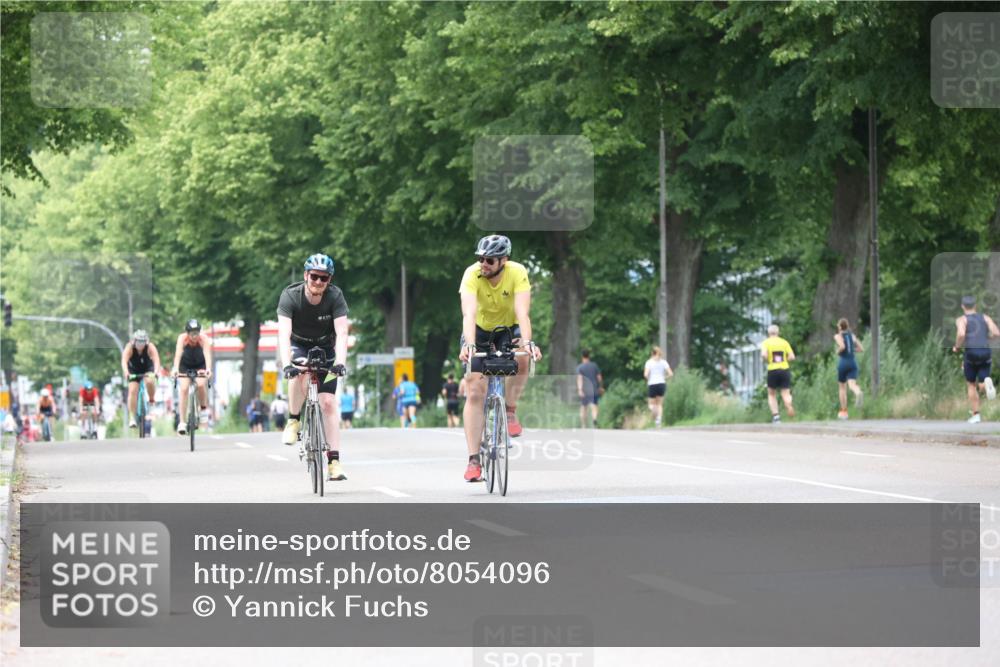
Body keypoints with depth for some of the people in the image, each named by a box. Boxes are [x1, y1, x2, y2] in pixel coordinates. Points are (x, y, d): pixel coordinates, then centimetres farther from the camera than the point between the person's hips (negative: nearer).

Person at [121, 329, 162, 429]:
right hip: (133, 370, 0)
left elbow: (156, 360, -41)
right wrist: (126, 373, -59)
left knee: (150, 381, -31)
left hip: (148, 369, 0)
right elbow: (124, 361, -41)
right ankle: (132, 418, -11)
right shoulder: (129, 347, -28)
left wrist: (156, 372, -60)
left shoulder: (150, 347, -28)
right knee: (132, 390, -16)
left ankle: (151, 400, -3)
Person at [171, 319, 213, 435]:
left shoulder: (203, 339, -27)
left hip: (200, 366, 0)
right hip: (185, 366, 0)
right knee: (183, 389, -18)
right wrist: (175, 369, -56)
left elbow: (207, 354, -40)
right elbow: (178, 354, -40)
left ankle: (204, 408, 2)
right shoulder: (182, 338, -27)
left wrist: (208, 369, -58)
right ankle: (182, 422, -17)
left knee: (201, 384, -27)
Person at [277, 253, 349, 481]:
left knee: (328, 402, -9)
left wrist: (340, 362, -45)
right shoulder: (290, 296, -26)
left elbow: (341, 334, -29)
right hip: (298, 345, -1)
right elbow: (284, 334, -35)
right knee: (299, 373, -35)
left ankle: (334, 461, -7)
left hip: (325, 348, 1)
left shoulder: (335, 296, -23)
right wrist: (286, 364, -49)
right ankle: (293, 422, -14)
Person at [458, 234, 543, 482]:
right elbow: (469, 313, -40)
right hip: (480, 330, 0)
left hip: (508, 328, 0)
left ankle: (511, 411, -9)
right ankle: (474, 460, -8)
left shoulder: (518, 273, -27)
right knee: (474, 393, -11)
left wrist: (527, 342, -54)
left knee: (521, 360, -34)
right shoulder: (472, 274, -29)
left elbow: (522, 312, -37)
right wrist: (469, 344, -57)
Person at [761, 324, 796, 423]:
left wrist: (766, 361, 4)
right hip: (785, 370, 1)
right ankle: (789, 406, -34)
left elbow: (763, 354, -16)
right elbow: (792, 357, 2)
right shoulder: (784, 342, 8)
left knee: (771, 394, 16)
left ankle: (775, 415, 4)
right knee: (786, 393, -1)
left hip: (772, 370, -1)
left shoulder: (766, 342, 1)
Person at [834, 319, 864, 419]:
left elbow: (842, 346, -21)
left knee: (842, 388, 13)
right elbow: (861, 349, 10)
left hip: (843, 362, -3)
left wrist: (838, 352, 0)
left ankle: (843, 412, 18)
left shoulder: (838, 336, -1)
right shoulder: (852, 335, 13)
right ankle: (858, 393, -49)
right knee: (852, 385, -13)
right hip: (853, 362, 3)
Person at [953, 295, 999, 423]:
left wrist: (957, 347, 2)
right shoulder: (985, 318, 14)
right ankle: (987, 382, -32)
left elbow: (961, 334, -17)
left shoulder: (962, 319, 4)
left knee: (971, 385, 18)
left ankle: (975, 415, 13)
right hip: (986, 353, 2)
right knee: (982, 387, 7)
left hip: (971, 353, -2)